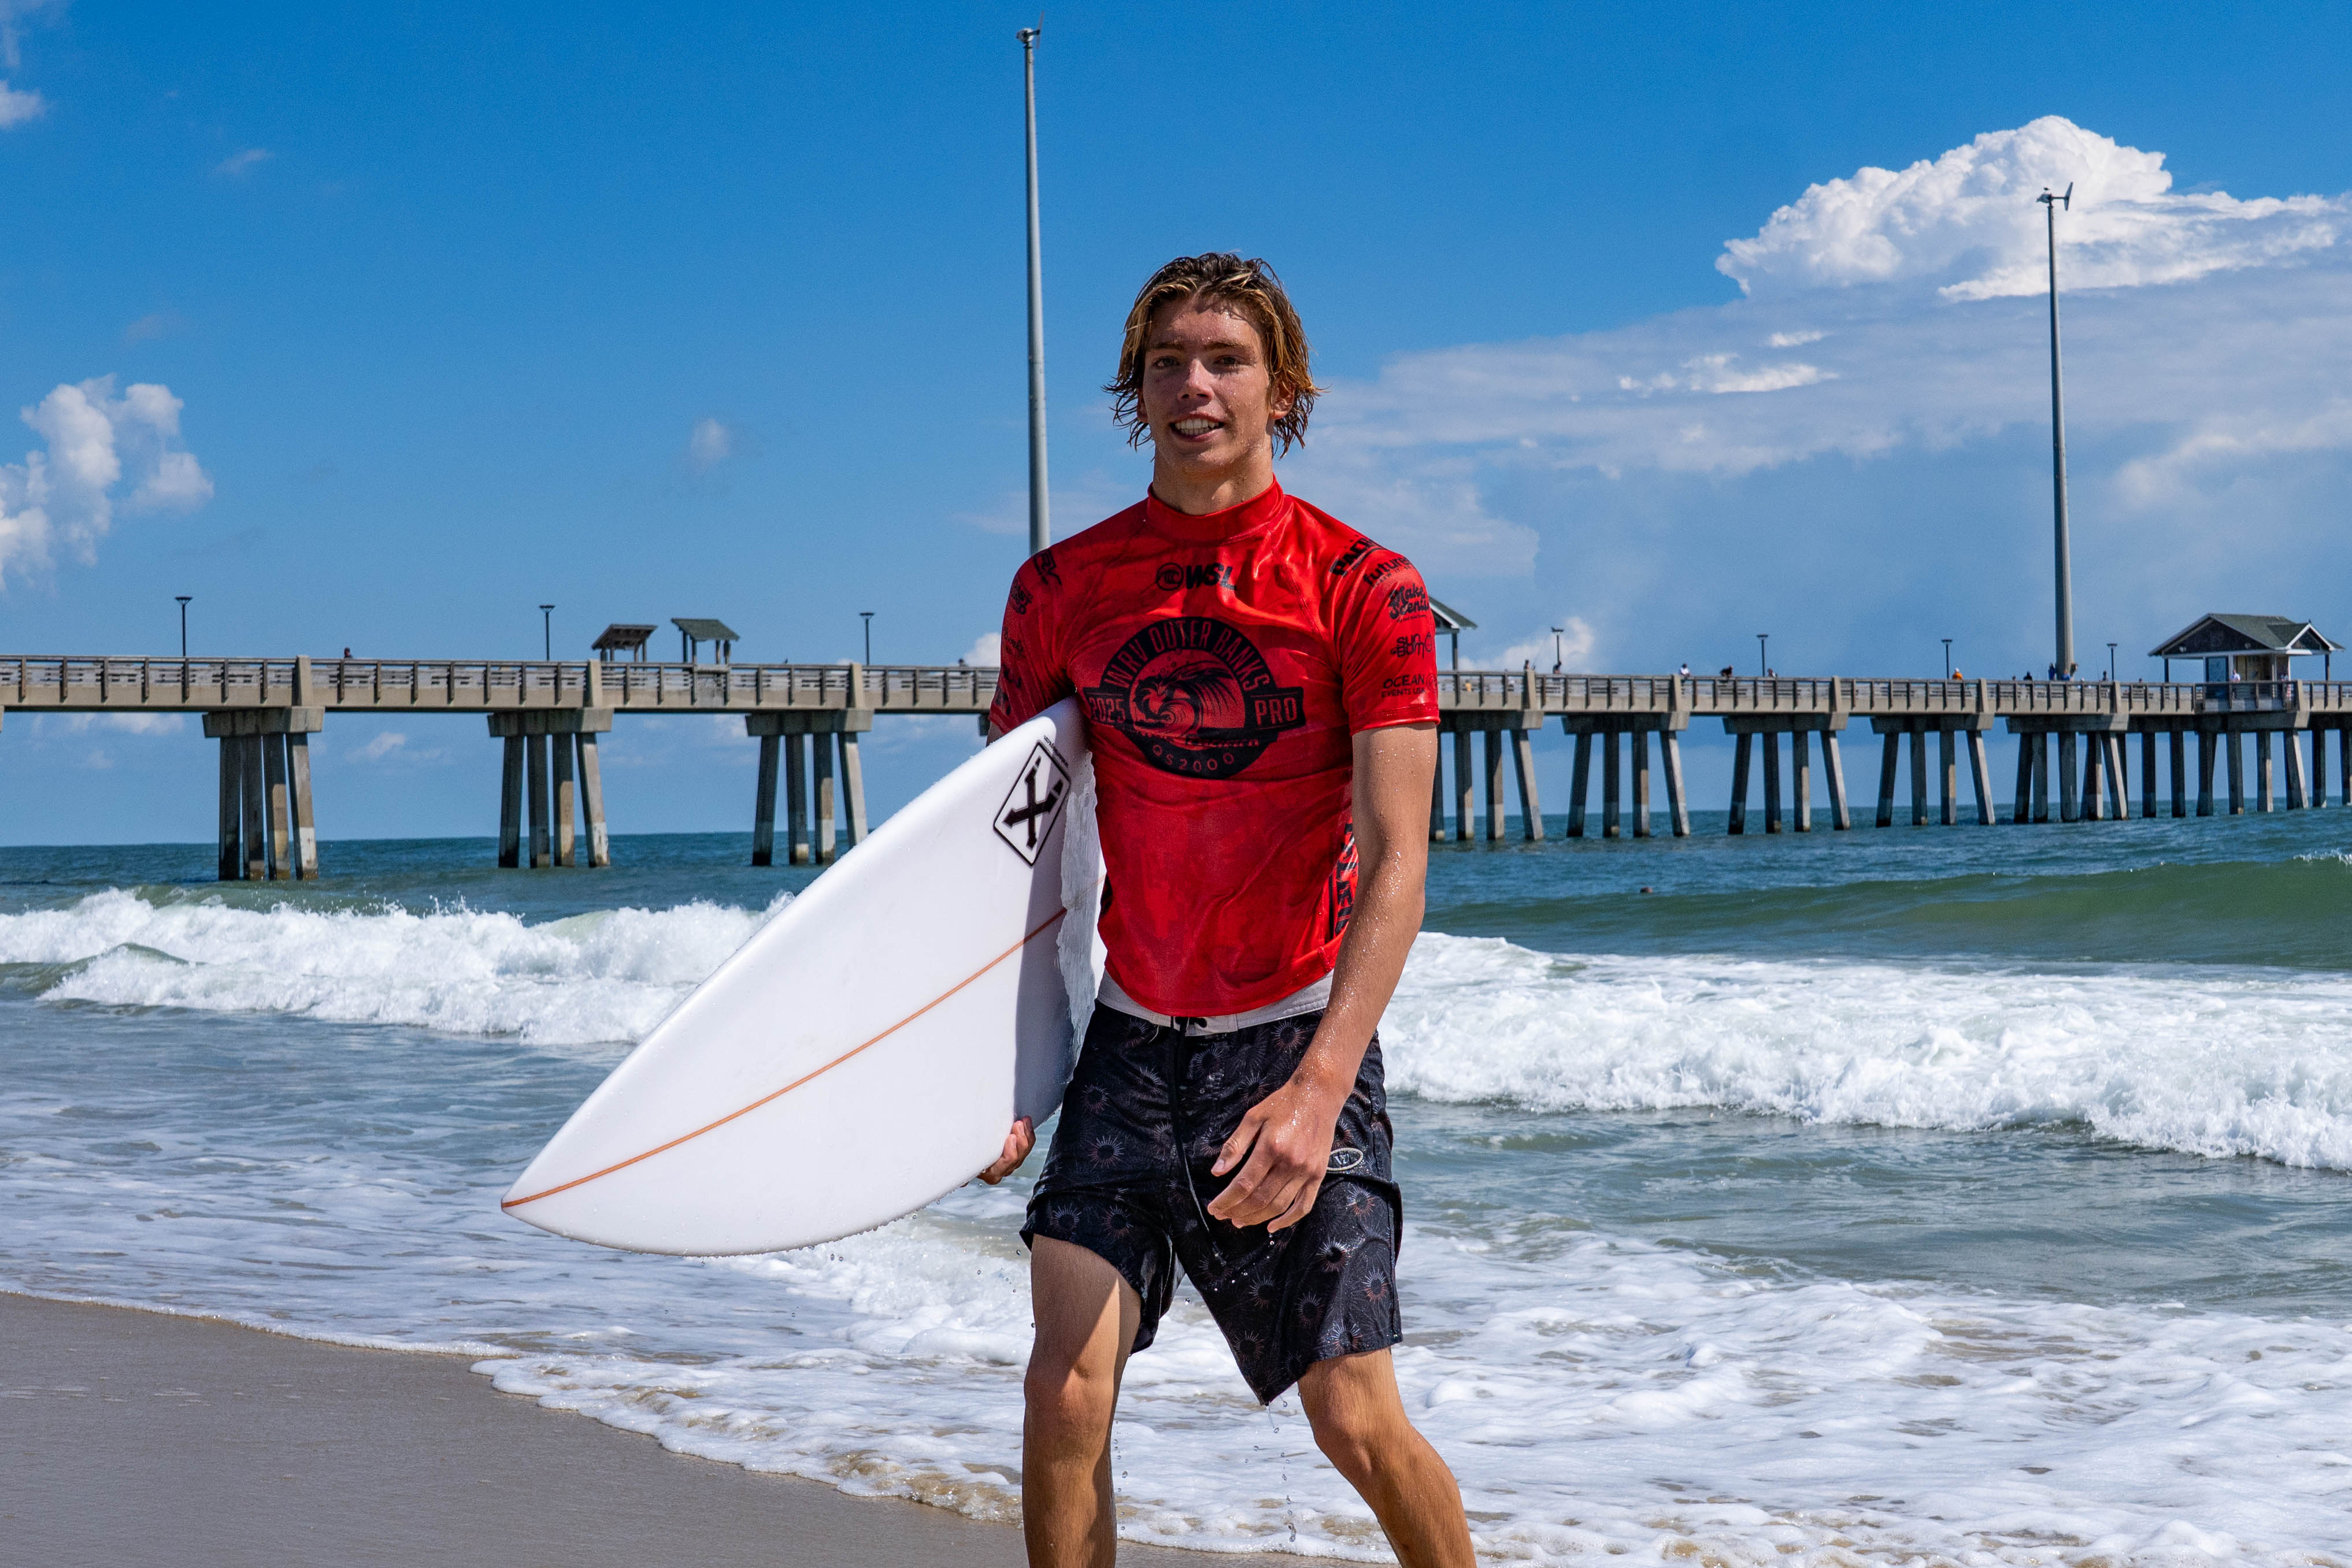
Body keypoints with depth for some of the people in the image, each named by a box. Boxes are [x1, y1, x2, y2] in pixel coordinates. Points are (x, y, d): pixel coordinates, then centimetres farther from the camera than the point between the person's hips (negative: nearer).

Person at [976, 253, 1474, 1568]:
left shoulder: (1365, 586, -7)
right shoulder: (1061, 590, 3)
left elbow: (1397, 862, -13)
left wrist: (1318, 1087, -23)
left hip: (1299, 1039, -2)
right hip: (1129, 1039, 3)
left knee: (1357, 1421, -5)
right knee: (1067, 1387, -10)